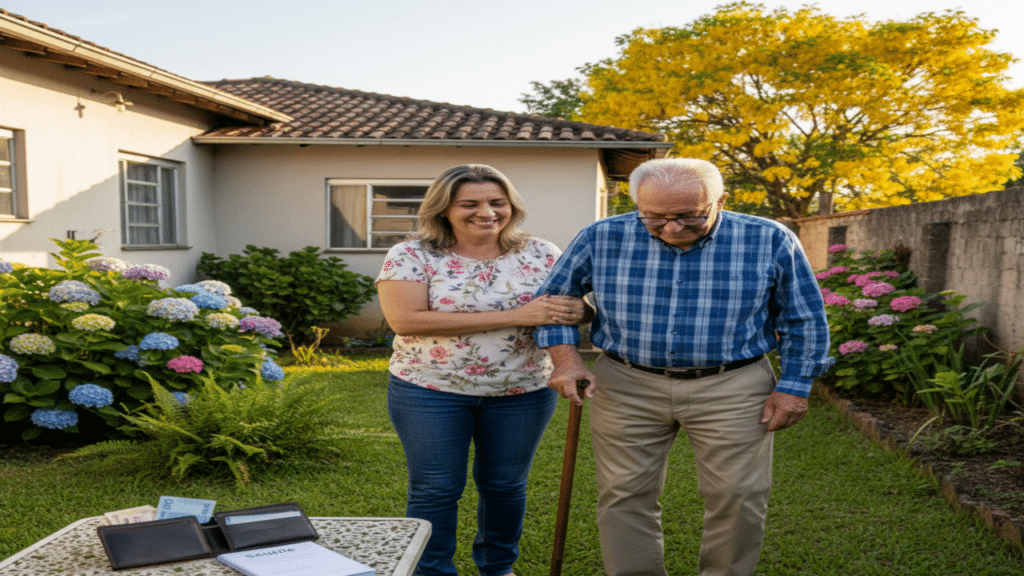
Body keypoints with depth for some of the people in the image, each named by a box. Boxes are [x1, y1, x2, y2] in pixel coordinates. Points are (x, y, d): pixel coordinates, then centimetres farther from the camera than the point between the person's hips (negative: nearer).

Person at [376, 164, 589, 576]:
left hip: (523, 391, 3)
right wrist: (514, 316, -24)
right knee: (435, 490, 6)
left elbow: (579, 306, 2)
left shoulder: (541, 255, 0)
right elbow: (405, 320, -23)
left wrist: (577, 311, -29)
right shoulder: (411, 256, -9)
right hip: (430, 391, -2)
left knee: (505, 485, 15)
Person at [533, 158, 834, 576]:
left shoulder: (770, 241, -7)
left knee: (737, 496, 5)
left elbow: (803, 319, 4)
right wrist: (566, 359, -7)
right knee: (625, 495, 5)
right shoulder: (602, 238, -6)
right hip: (626, 386, 1)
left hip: (732, 389, 0)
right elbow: (553, 298, 5)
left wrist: (794, 386, 0)